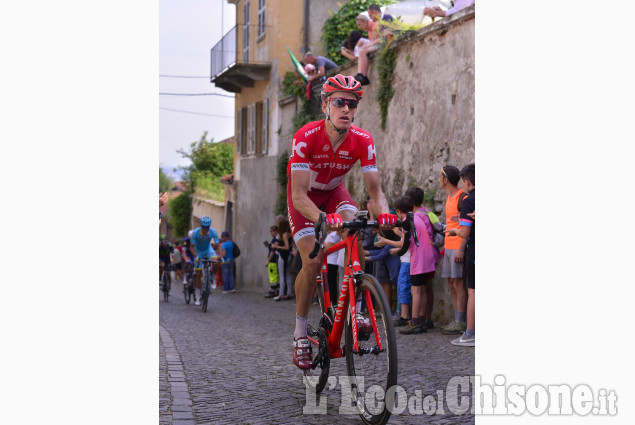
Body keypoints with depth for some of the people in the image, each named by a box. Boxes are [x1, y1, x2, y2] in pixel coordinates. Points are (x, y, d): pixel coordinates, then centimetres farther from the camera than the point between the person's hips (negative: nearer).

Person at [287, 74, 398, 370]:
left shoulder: (362, 141, -23)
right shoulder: (306, 137, -33)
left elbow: (375, 190, -22)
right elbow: (299, 195, -37)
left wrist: (383, 213, -46)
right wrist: (323, 219, -56)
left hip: (333, 191, 3)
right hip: (304, 195, -3)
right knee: (313, 261, -18)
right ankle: (300, 332, -1)